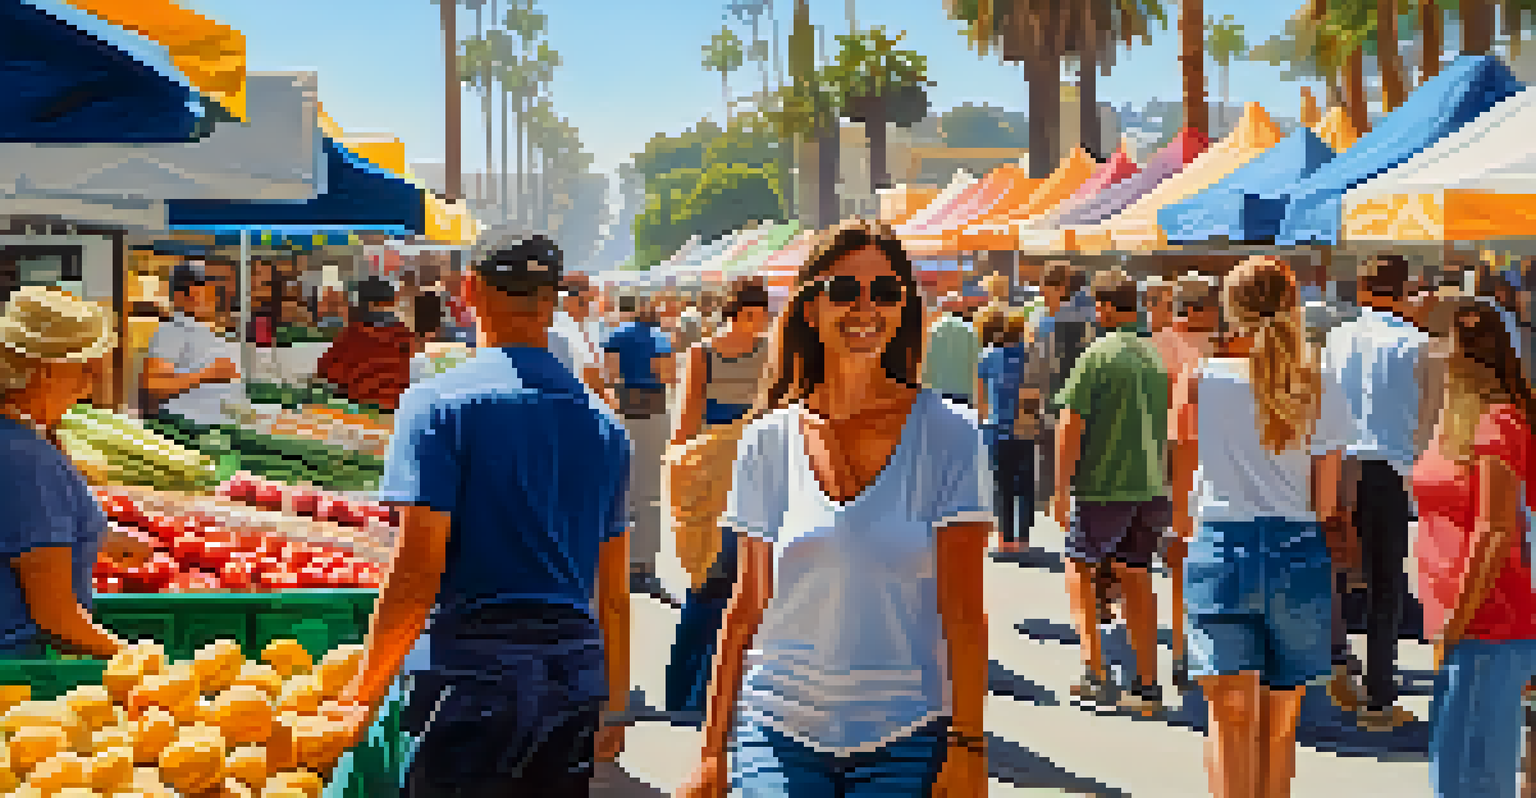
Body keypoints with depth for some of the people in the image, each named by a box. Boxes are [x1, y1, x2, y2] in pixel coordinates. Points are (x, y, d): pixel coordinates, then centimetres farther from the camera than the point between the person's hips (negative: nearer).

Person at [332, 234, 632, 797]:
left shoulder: (438, 403, -5)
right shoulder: (603, 424, 12)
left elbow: (415, 572, -12)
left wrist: (364, 693, -2)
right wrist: (616, 701, 25)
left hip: (478, 671, -5)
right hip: (577, 678, 5)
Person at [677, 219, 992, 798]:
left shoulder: (947, 435, -2)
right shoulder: (770, 441, 3)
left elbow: (964, 609, -4)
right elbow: (747, 605, 8)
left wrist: (967, 748, -9)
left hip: (907, 736, -1)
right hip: (780, 731, 1)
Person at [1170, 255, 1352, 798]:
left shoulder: (1201, 381, -3)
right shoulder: (1322, 391, 1)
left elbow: (1183, 483, 6)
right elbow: (1325, 503, 4)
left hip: (1221, 548, -2)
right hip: (1298, 550, 2)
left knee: (1231, 717, -1)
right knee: (1280, 722, 14)